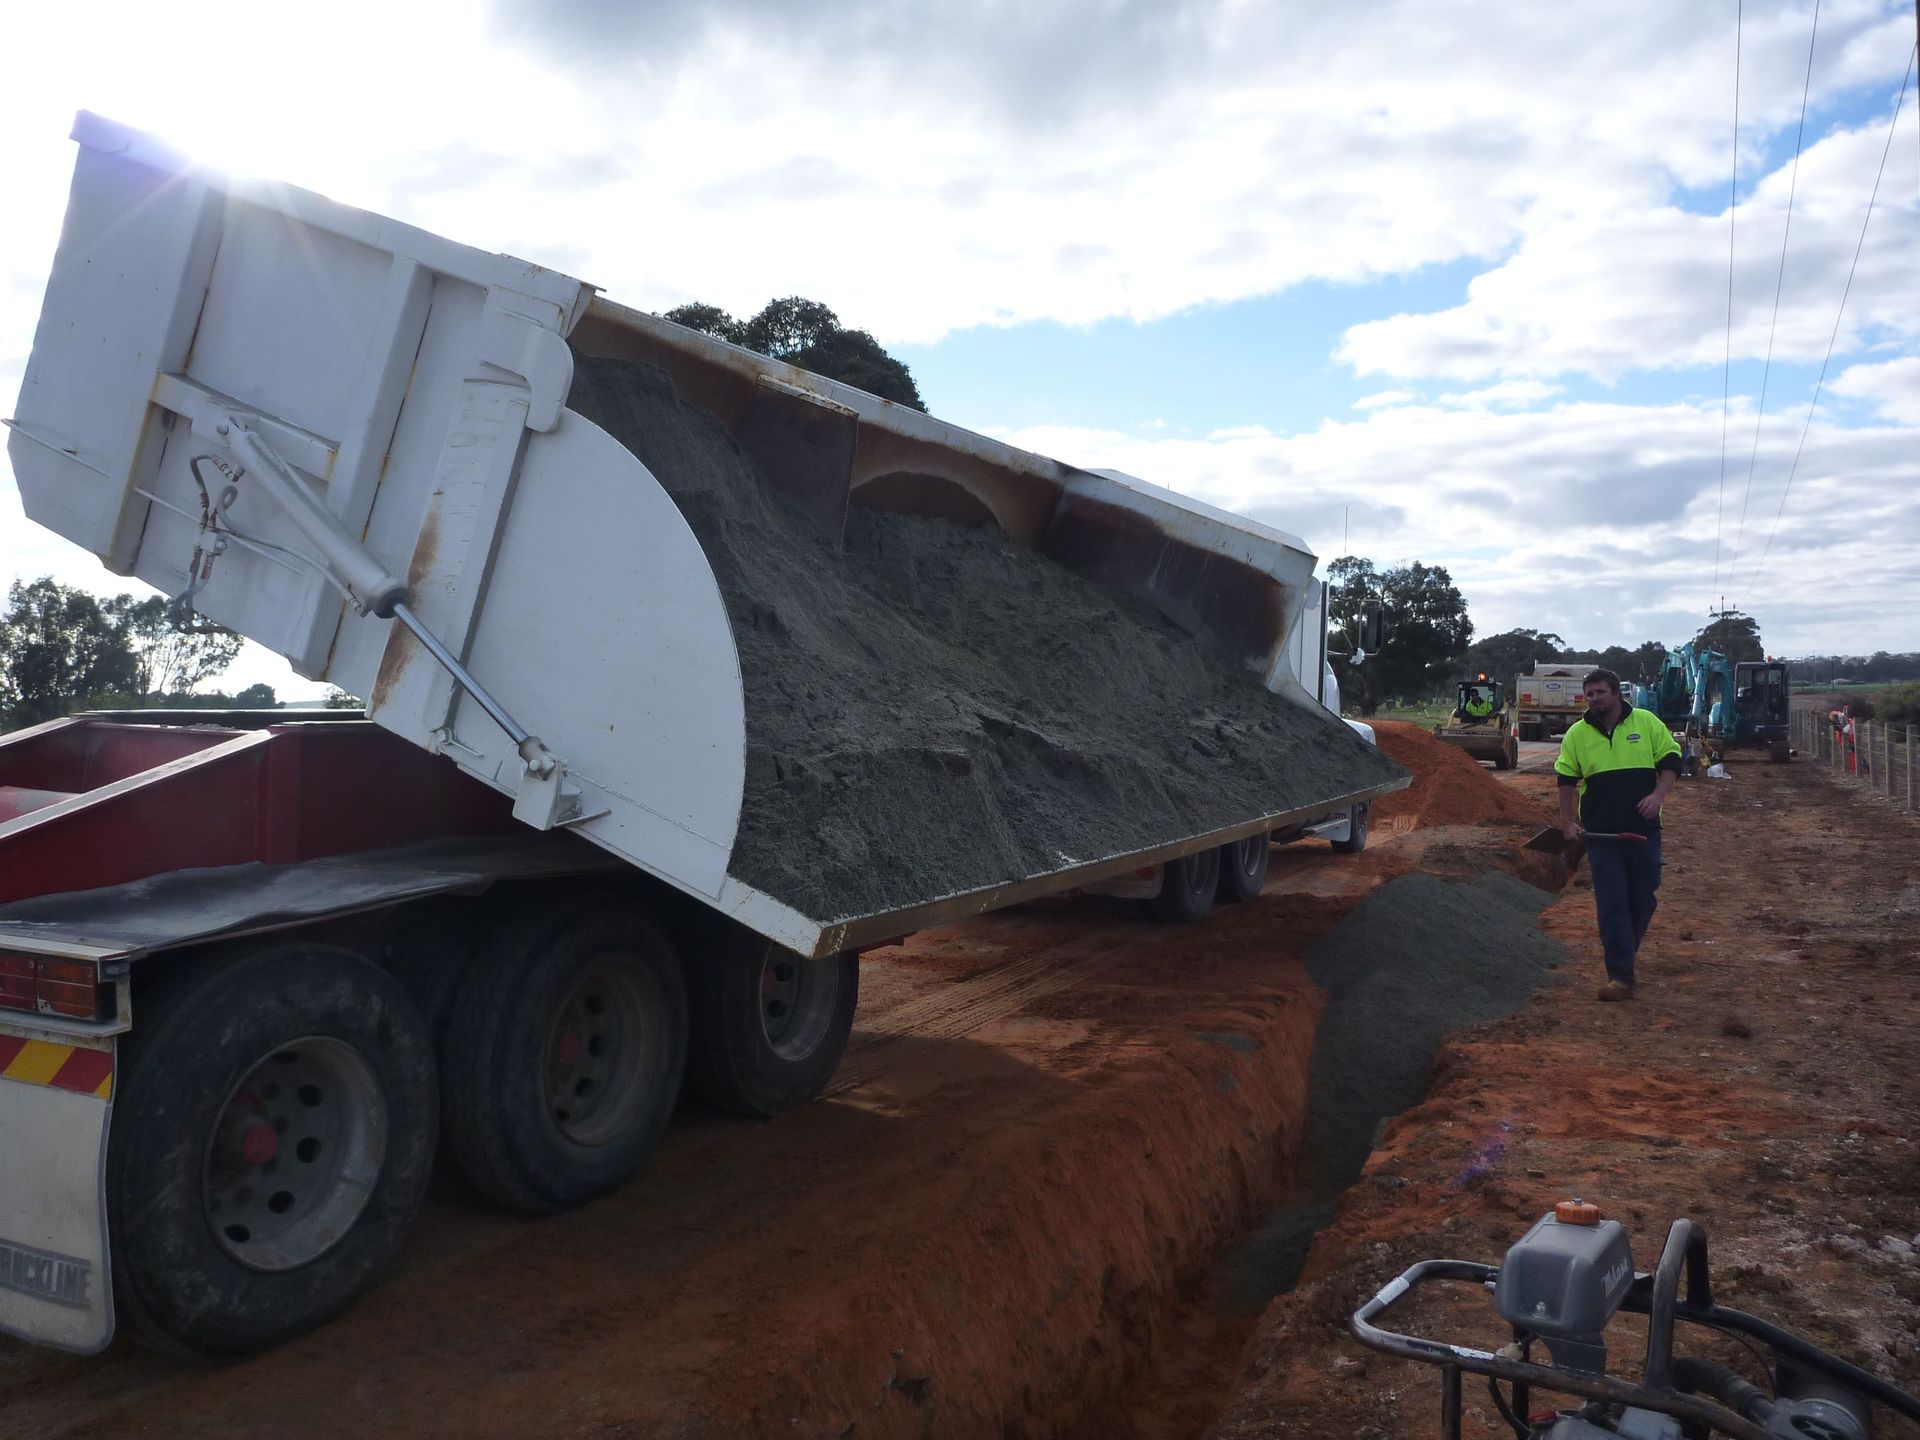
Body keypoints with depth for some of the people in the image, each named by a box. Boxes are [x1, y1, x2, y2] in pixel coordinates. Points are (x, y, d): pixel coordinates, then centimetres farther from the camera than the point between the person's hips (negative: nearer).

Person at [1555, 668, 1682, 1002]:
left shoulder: (1646, 722, 0)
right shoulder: (1577, 733, 2)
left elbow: (1671, 761, 2)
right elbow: (1566, 779, 9)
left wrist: (1658, 795, -14)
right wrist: (1567, 821, 5)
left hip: (1643, 829, 1)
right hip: (1601, 833, -1)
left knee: (1644, 898, 9)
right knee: (1611, 904, -4)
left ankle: (1624, 952, 35)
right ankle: (1621, 977, -3)